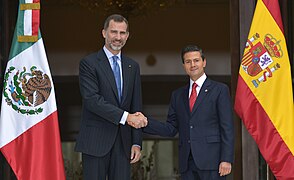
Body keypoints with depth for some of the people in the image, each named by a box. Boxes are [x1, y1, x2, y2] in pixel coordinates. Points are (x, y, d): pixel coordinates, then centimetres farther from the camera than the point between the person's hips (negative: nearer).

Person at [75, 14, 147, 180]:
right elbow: (92, 99, -14)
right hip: (96, 141, -4)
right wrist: (126, 116, -20)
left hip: (123, 142, 4)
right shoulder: (89, 63, -2)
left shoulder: (133, 67, 15)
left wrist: (137, 143, 5)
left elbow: (136, 107, 13)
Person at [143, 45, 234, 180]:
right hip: (187, 163, 4)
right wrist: (146, 123, -3)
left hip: (211, 160, -4)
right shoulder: (178, 95, 18)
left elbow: (227, 128, -2)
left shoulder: (219, 90, 4)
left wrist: (226, 159, -11)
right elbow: (171, 129, 13)